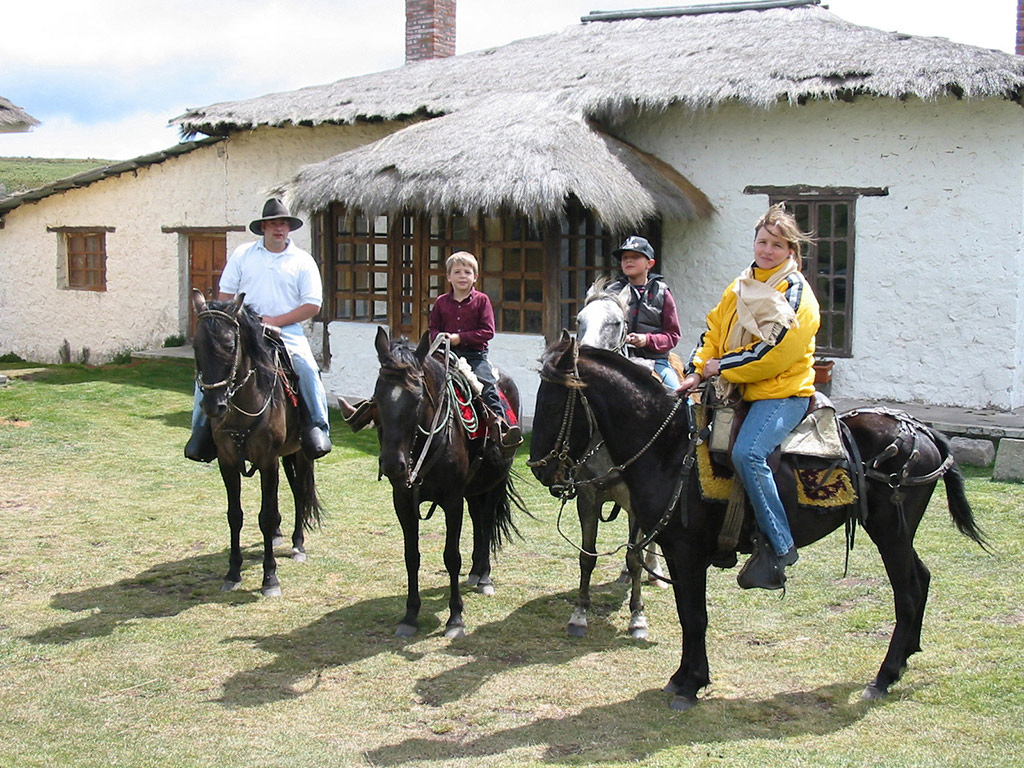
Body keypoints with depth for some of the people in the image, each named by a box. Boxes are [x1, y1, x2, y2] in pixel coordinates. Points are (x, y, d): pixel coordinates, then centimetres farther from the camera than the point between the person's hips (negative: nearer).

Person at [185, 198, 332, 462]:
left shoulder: (302, 261, 5)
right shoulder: (243, 254, 10)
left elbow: (312, 305, -2)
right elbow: (225, 294, 11)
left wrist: (274, 321, -11)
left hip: (286, 329, -2)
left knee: (306, 367, -27)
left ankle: (318, 427, -17)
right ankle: (202, 426, -4)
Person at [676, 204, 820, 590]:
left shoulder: (795, 294, -10)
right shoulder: (740, 287, 15)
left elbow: (775, 352, -17)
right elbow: (714, 331, 16)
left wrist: (721, 367, -11)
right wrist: (697, 371, 0)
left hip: (783, 393, -9)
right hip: (739, 390, 9)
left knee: (747, 452, -29)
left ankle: (779, 546, -20)